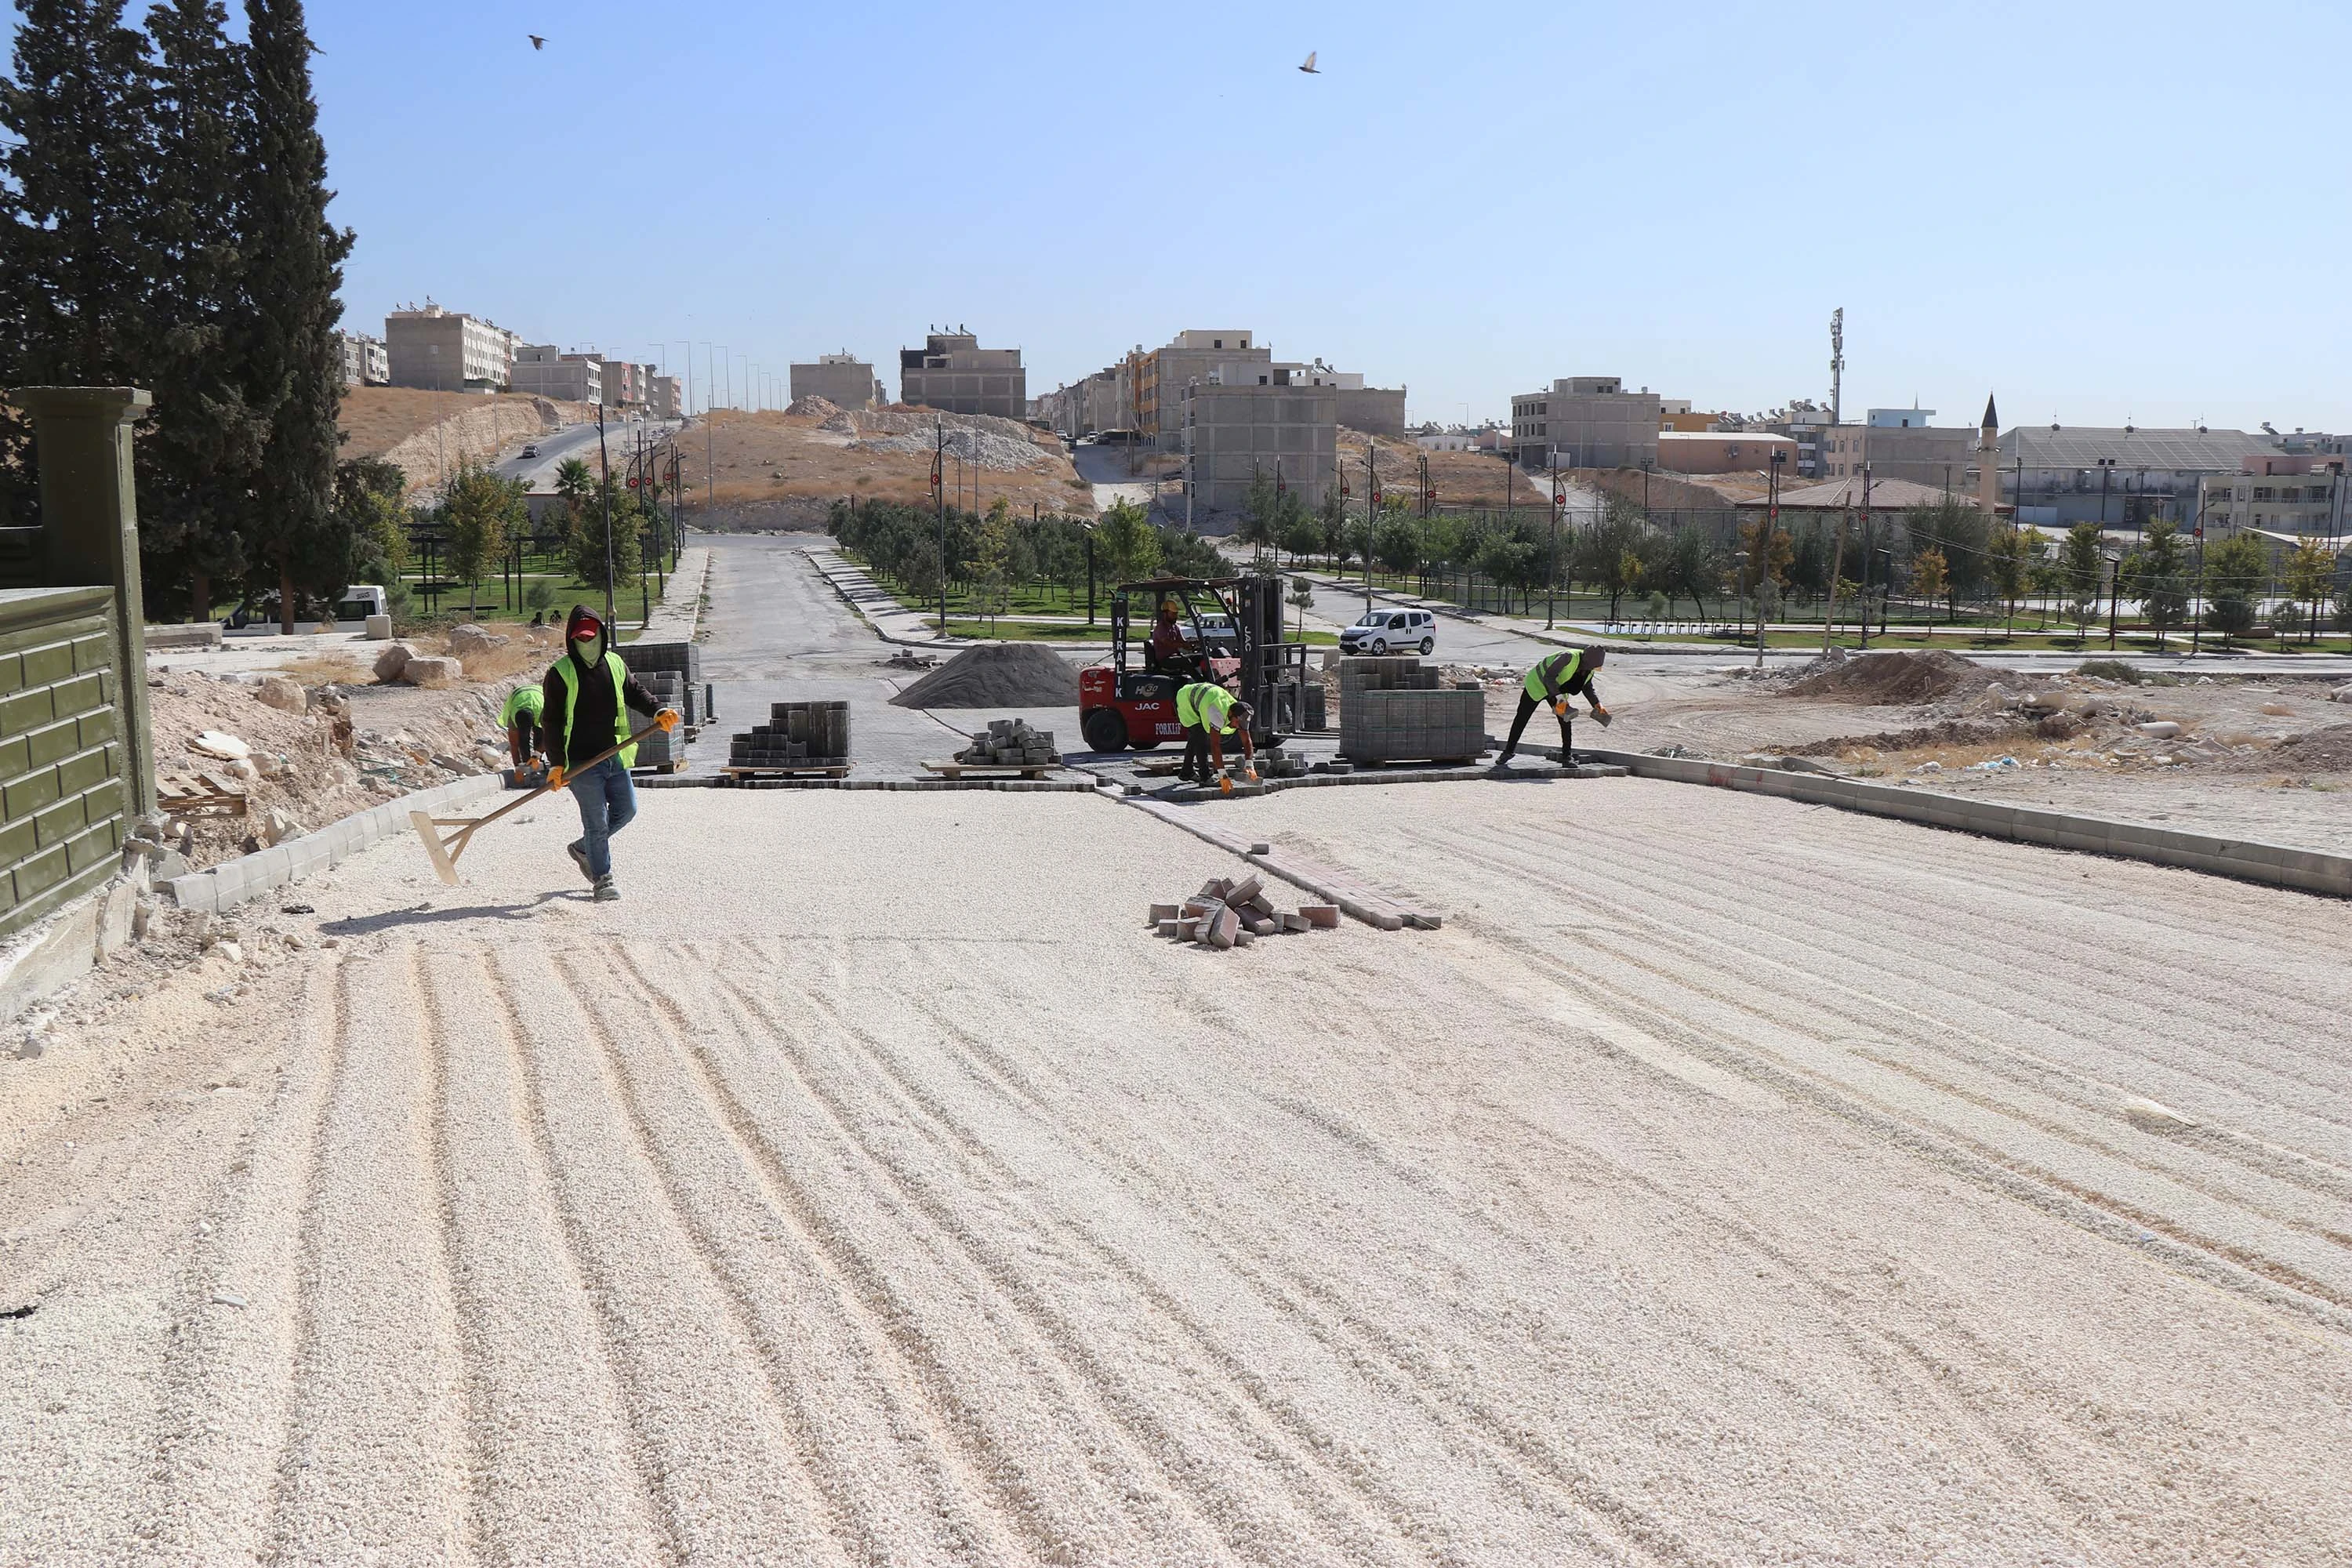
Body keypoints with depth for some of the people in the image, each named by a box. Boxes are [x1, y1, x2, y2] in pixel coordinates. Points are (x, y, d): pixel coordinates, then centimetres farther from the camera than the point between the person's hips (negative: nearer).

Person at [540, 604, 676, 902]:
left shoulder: (615, 664, 9)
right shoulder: (560, 673, -6)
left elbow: (635, 693, 20)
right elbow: (552, 721, -7)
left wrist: (658, 711, -1)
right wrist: (557, 764, -12)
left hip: (615, 757, 6)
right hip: (581, 762, -6)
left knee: (626, 811, 11)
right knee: (597, 821, -4)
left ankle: (583, 848, 32)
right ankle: (602, 880, 8)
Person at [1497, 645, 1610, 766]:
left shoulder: (1589, 668, -14)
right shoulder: (1570, 657, -37)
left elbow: (1587, 687, 5)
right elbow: (1549, 677, -39)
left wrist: (1597, 704, -8)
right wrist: (1558, 698, -45)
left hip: (1558, 689, 6)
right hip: (1537, 683, -6)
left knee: (1565, 719, -8)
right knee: (1522, 717, 3)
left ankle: (1567, 756, 0)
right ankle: (1508, 751, 16)